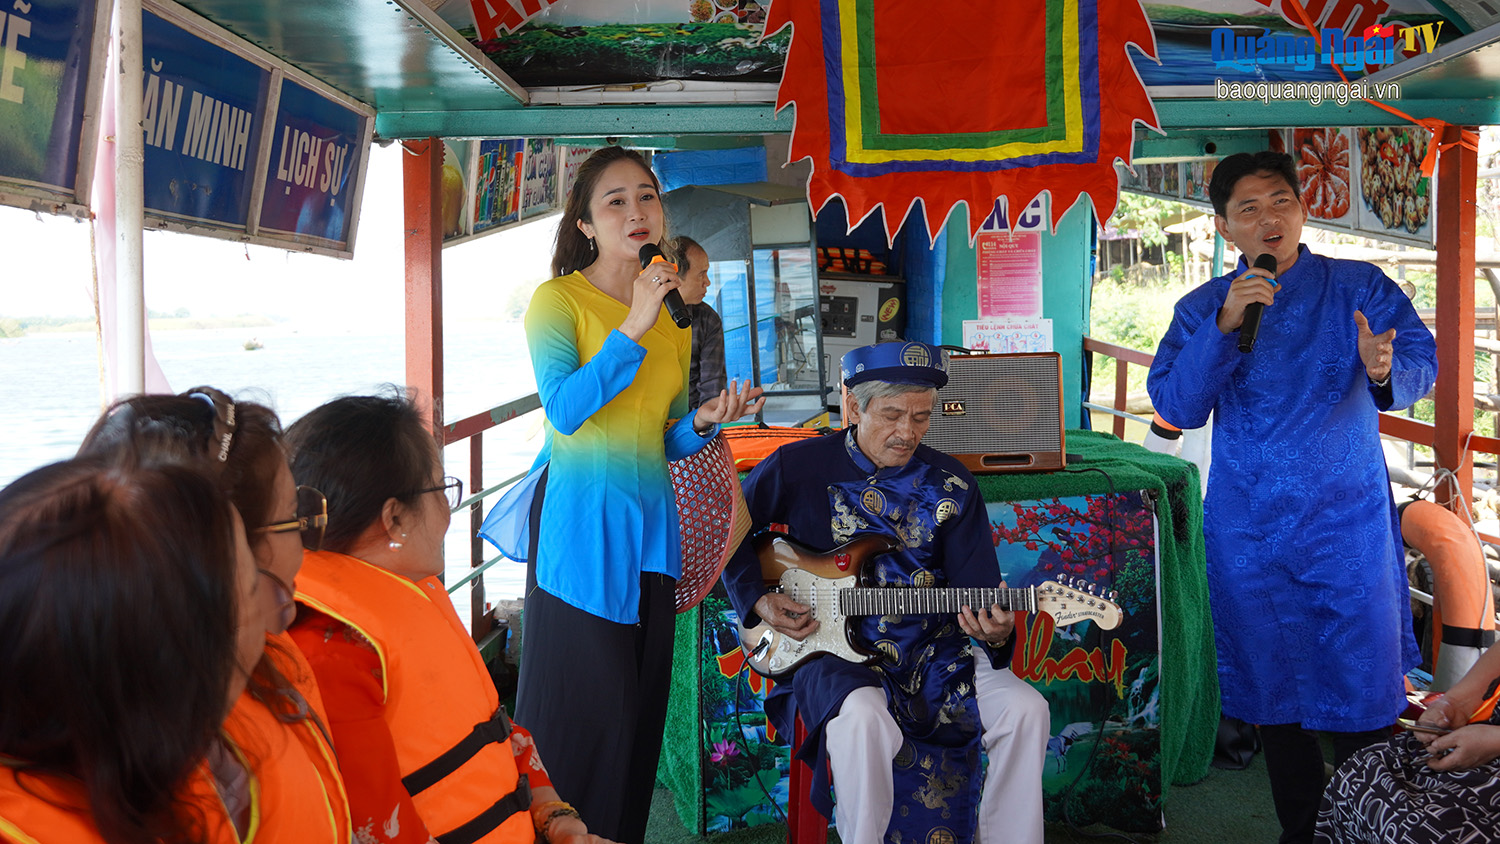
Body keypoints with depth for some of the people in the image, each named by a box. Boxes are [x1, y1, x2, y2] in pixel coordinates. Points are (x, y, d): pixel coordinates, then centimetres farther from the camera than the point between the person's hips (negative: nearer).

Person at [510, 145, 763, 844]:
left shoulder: (675, 318, 14)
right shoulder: (559, 300, -4)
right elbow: (564, 411, -18)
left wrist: (702, 422, -2)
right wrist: (633, 329, -21)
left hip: (650, 524, 6)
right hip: (579, 521, -6)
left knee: (640, 710, 8)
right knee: (585, 710, -4)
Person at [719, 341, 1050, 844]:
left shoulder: (951, 485, 3)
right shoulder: (799, 467, -3)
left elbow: (978, 587, 1)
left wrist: (994, 630, -22)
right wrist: (757, 601, -4)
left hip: (931, 651, 3)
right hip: (833, 649, -3)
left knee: (1025, 710, -18)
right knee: (863, 717, -36)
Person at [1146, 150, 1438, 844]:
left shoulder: (1360, 288, 2)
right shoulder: (1202, 309, 6)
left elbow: (1421, 363, -8)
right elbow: (1176, 407, -5)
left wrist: (1385, 370, -32)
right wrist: (1224, 328, -18)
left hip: (1348, 522, -1)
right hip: (1249, 532, 2)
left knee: (1362, 692, -1)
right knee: (1271, 691, 11)